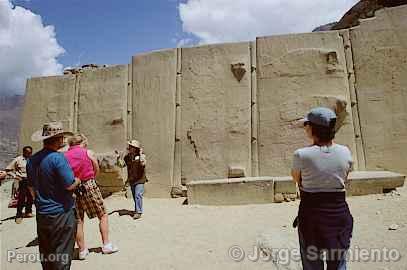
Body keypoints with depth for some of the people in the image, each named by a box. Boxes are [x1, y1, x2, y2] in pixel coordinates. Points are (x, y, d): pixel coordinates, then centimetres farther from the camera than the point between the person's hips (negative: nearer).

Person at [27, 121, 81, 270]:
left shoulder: (31, 160, 4)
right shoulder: (58, 157, -20)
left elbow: (31, 187, 14)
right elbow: (69, 185, -20)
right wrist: (77, 180, 0)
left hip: (41, 214, 7)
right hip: (61, 214, -7)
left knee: (45, 254, 20)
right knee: (62, 255, 5)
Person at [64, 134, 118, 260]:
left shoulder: (65, 156, 3)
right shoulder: (88, 153, -2)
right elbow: (96, 171, 6)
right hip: (89, 187, -3)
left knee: (78, 221, 13)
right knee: (103, 215, 12)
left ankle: (82, 250, 21)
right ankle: (106, 245, 15)